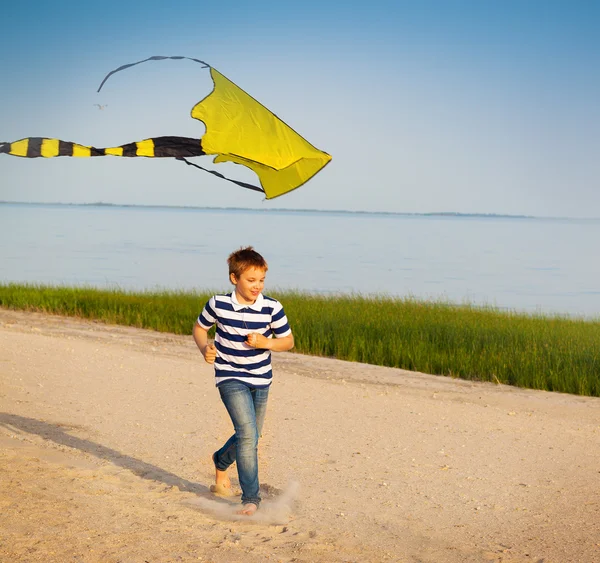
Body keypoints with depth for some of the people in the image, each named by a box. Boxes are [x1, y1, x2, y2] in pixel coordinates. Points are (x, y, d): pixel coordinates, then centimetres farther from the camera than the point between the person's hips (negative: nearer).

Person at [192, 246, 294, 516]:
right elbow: (200, 327, 7)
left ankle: (221, 461, 51)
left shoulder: (272, 308, -11)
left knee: (249, 437, 17)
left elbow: (288, 340, 1)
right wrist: (205, 348, -12)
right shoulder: (218, 304, -11)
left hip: (261, 380, 3)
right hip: (230, 377, -3)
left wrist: (265, 343, -18)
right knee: (247, 434, -19)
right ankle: (250, 498, -10)